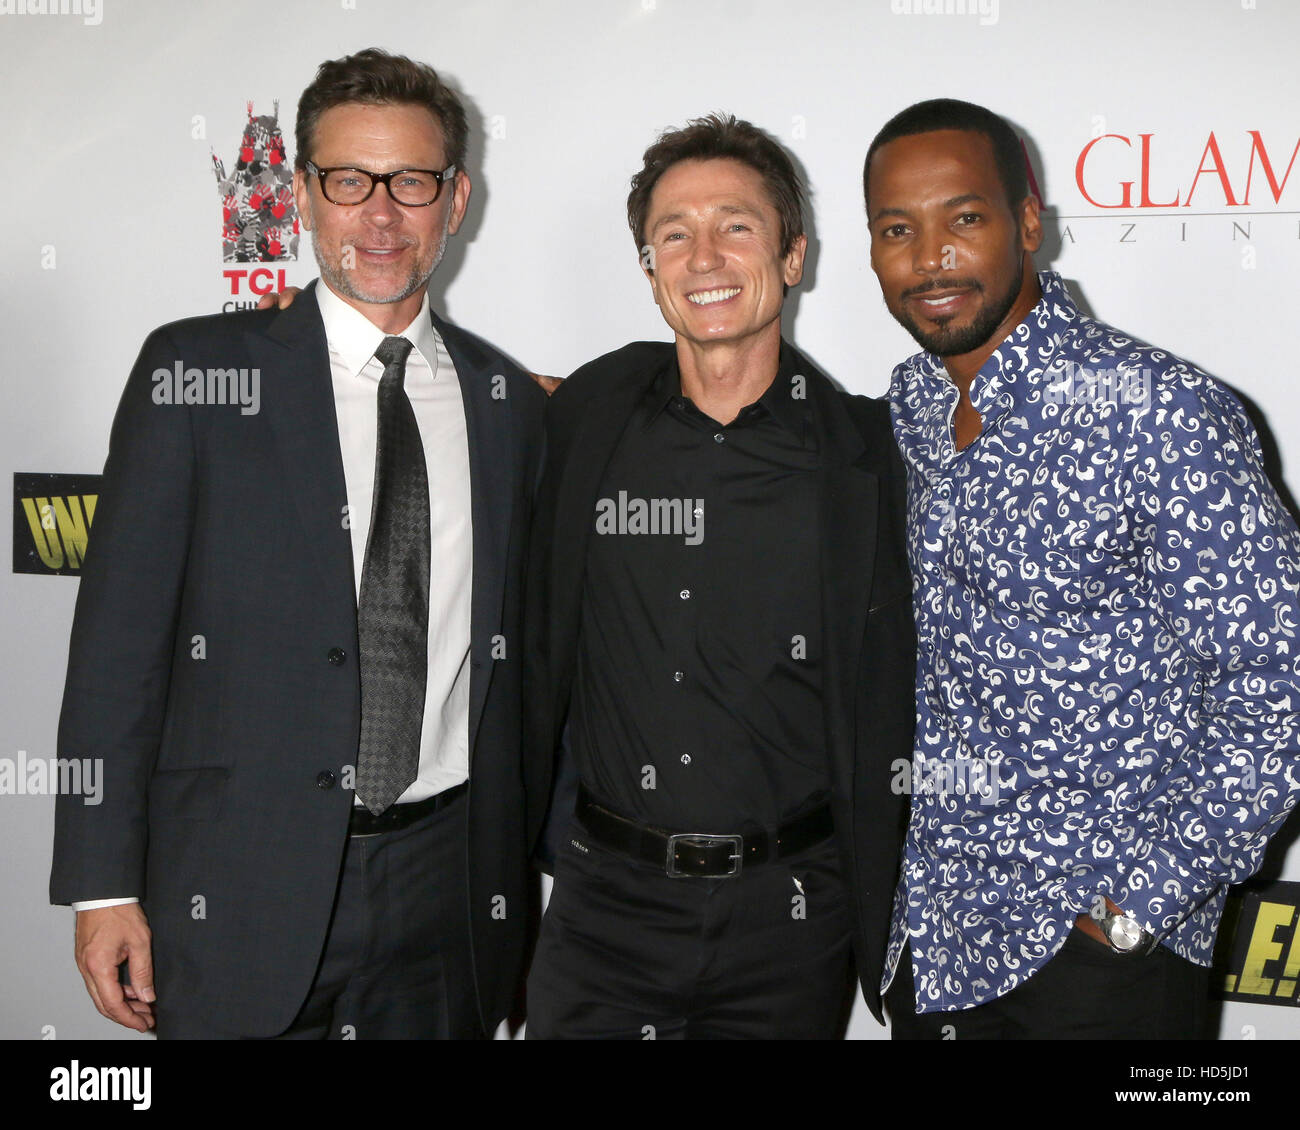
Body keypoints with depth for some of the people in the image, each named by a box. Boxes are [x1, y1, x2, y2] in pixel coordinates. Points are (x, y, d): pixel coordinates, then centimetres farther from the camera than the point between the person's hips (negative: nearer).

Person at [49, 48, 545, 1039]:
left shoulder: (509, 403, 6)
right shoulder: (195, 371, -3)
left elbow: (517, 660, 10)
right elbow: (120, 634, -4)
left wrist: (517, 889, 11)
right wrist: (104, 884, -7)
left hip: (448, 888, 3)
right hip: (244, 890, -2)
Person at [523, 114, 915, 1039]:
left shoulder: (867, 450, -6)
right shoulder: (585, 415, -1)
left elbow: (889, 722, 1)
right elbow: (539, 639, 11)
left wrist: (885, 926, 1)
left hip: (787, 919, -1)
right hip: (607, 899, 1)